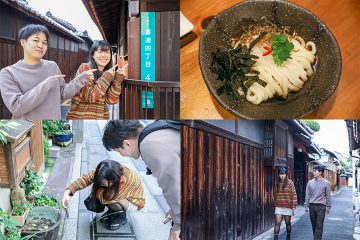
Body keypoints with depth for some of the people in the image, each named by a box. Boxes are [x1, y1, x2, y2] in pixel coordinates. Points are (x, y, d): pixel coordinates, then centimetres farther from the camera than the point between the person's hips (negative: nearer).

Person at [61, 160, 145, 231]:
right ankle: (112, 211, 9)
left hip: (133, 202, -5)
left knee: (109, 197, -33)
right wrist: (68, 192, -41)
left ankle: (121, 215, -5)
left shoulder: (128, 180, -42)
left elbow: (105, 198, -41)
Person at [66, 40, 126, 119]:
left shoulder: (109, 73, 5)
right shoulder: (85, 68, -9)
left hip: (102, 116, 5)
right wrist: (106, 78, -18)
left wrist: (118, 79, -9)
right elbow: (90, 96, -18)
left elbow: (111, 100, -3)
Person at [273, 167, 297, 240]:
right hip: (278, 206, 2)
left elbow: (294, 194, -6)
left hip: (288, 206, -2)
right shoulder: (277, 183, 6)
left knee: (288, 223, 10)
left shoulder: (290, 183, -5)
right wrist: (275, 202, 11)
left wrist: (294, 205, -10)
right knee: (277, 223, -5)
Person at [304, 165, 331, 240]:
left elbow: (328, 196, 2)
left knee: (319, 225, -5)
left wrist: (328, 207, 0)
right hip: (312, 205, 3)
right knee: (314, 224, 10)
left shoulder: (326, 183, -1)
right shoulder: (310, 182, 5)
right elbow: (307, 195, 9)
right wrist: (306, 205, 5)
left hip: (321, 206, -3)